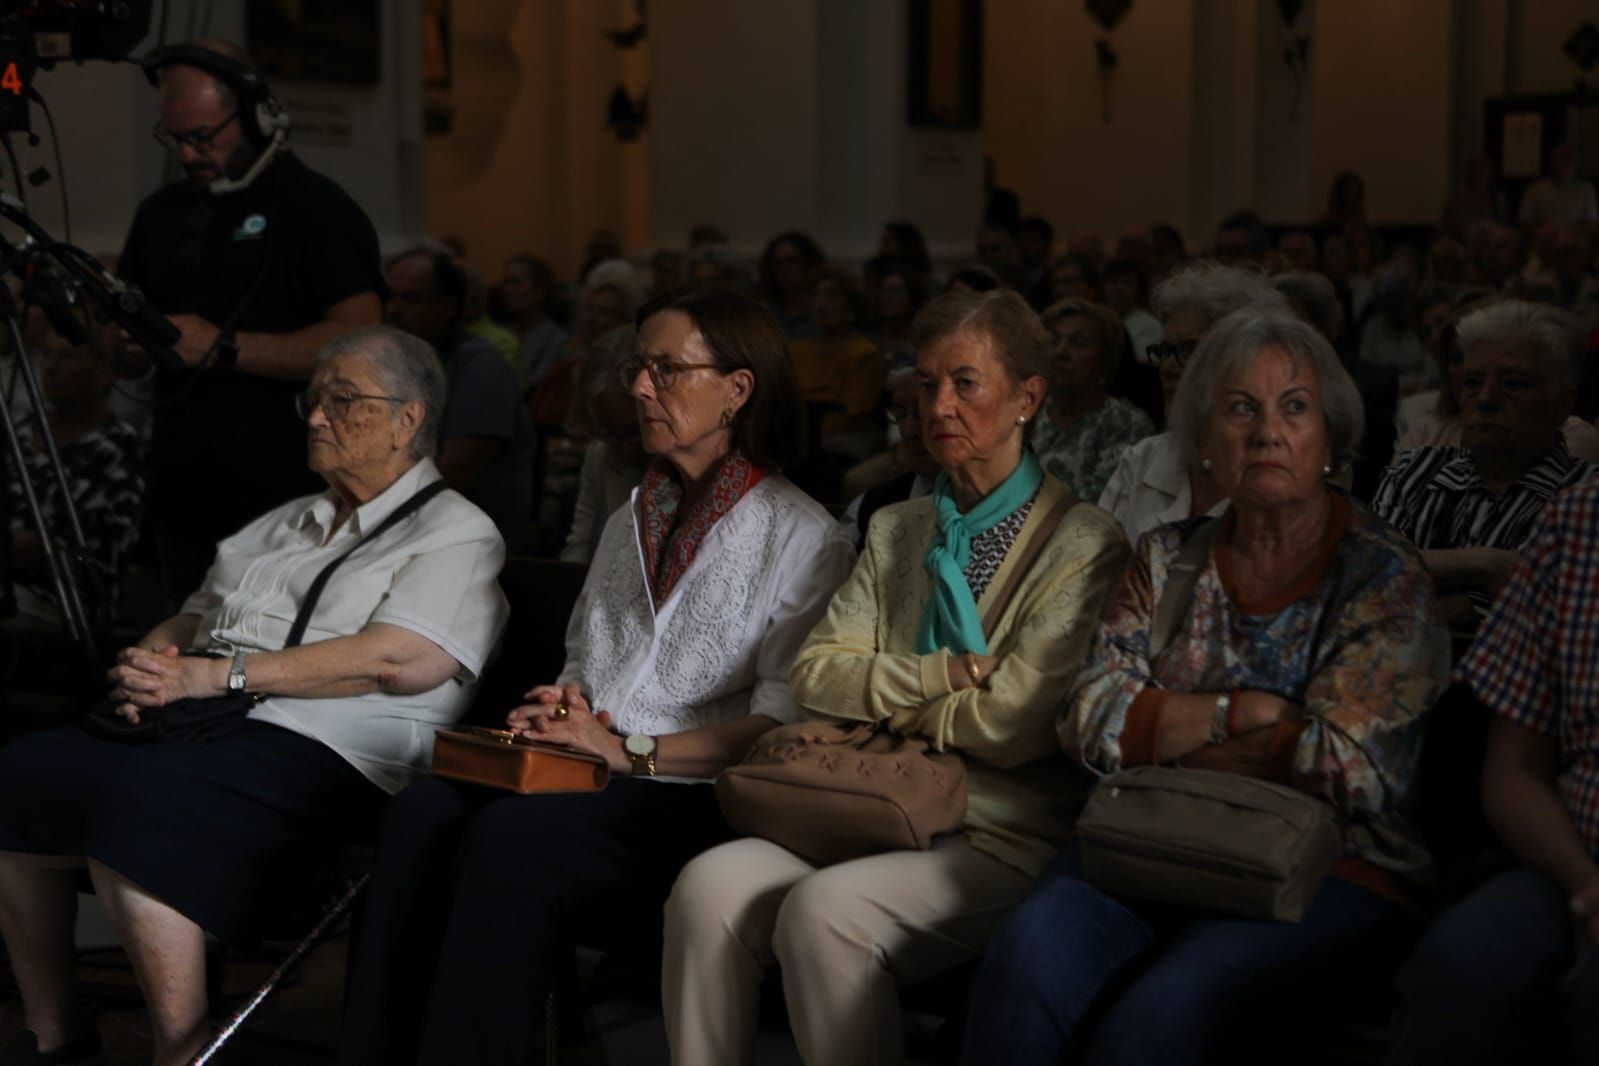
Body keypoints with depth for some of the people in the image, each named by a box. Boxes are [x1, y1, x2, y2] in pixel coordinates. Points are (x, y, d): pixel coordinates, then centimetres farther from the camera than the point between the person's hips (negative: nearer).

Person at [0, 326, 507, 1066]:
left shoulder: (456, 534, 3)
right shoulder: (281, 524, 28)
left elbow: (403, 660, -15)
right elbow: (192, 620, 28)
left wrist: (215, 674, -16)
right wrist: (146, 665, 0)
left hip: (321, 755, -8)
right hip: (200, 728, 8)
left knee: (137, 801, -33)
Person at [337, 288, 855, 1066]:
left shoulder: (803, 540, 1)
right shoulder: (629, 525, 25)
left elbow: (788, 722, -9)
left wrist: (634, 753, -14)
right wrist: (559, 710, 6)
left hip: (694, 798, -6)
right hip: (588, 779, 6)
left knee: (510, 837, -33)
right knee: (423, 812, -24)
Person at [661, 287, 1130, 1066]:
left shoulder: (1082, 545, -1)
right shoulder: (898, 531, 19)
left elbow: (1015, 725, -11)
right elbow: (814, 678, 6)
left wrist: (886, 699, 2)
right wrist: (948, 673, -8)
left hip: (1001, 841, -5)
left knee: (825, 907, -32)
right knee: (712, 882, -23)